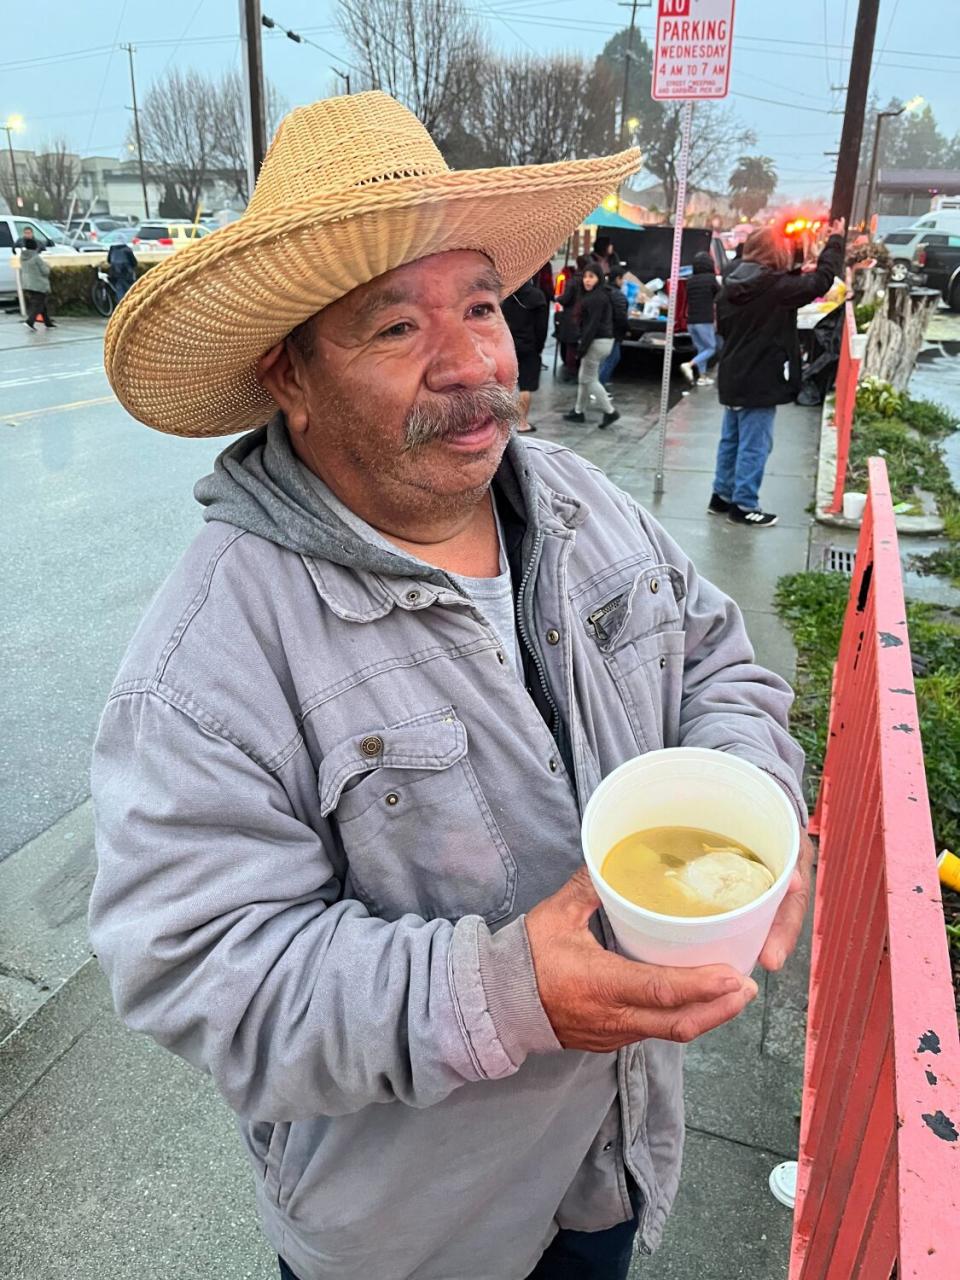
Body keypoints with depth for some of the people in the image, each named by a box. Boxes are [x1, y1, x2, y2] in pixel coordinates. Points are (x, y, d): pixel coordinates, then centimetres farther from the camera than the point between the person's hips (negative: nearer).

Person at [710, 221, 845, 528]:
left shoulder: (732, 284, 5)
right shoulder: (774, 285, -17)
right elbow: (820, 281, -12)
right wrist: (835, 241, -1)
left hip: (733, 379, 8)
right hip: (760, 382, -8)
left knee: (730, 440, 16)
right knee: (754, 446, -1)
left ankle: (722, 496, 23)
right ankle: (744, 505, 4)